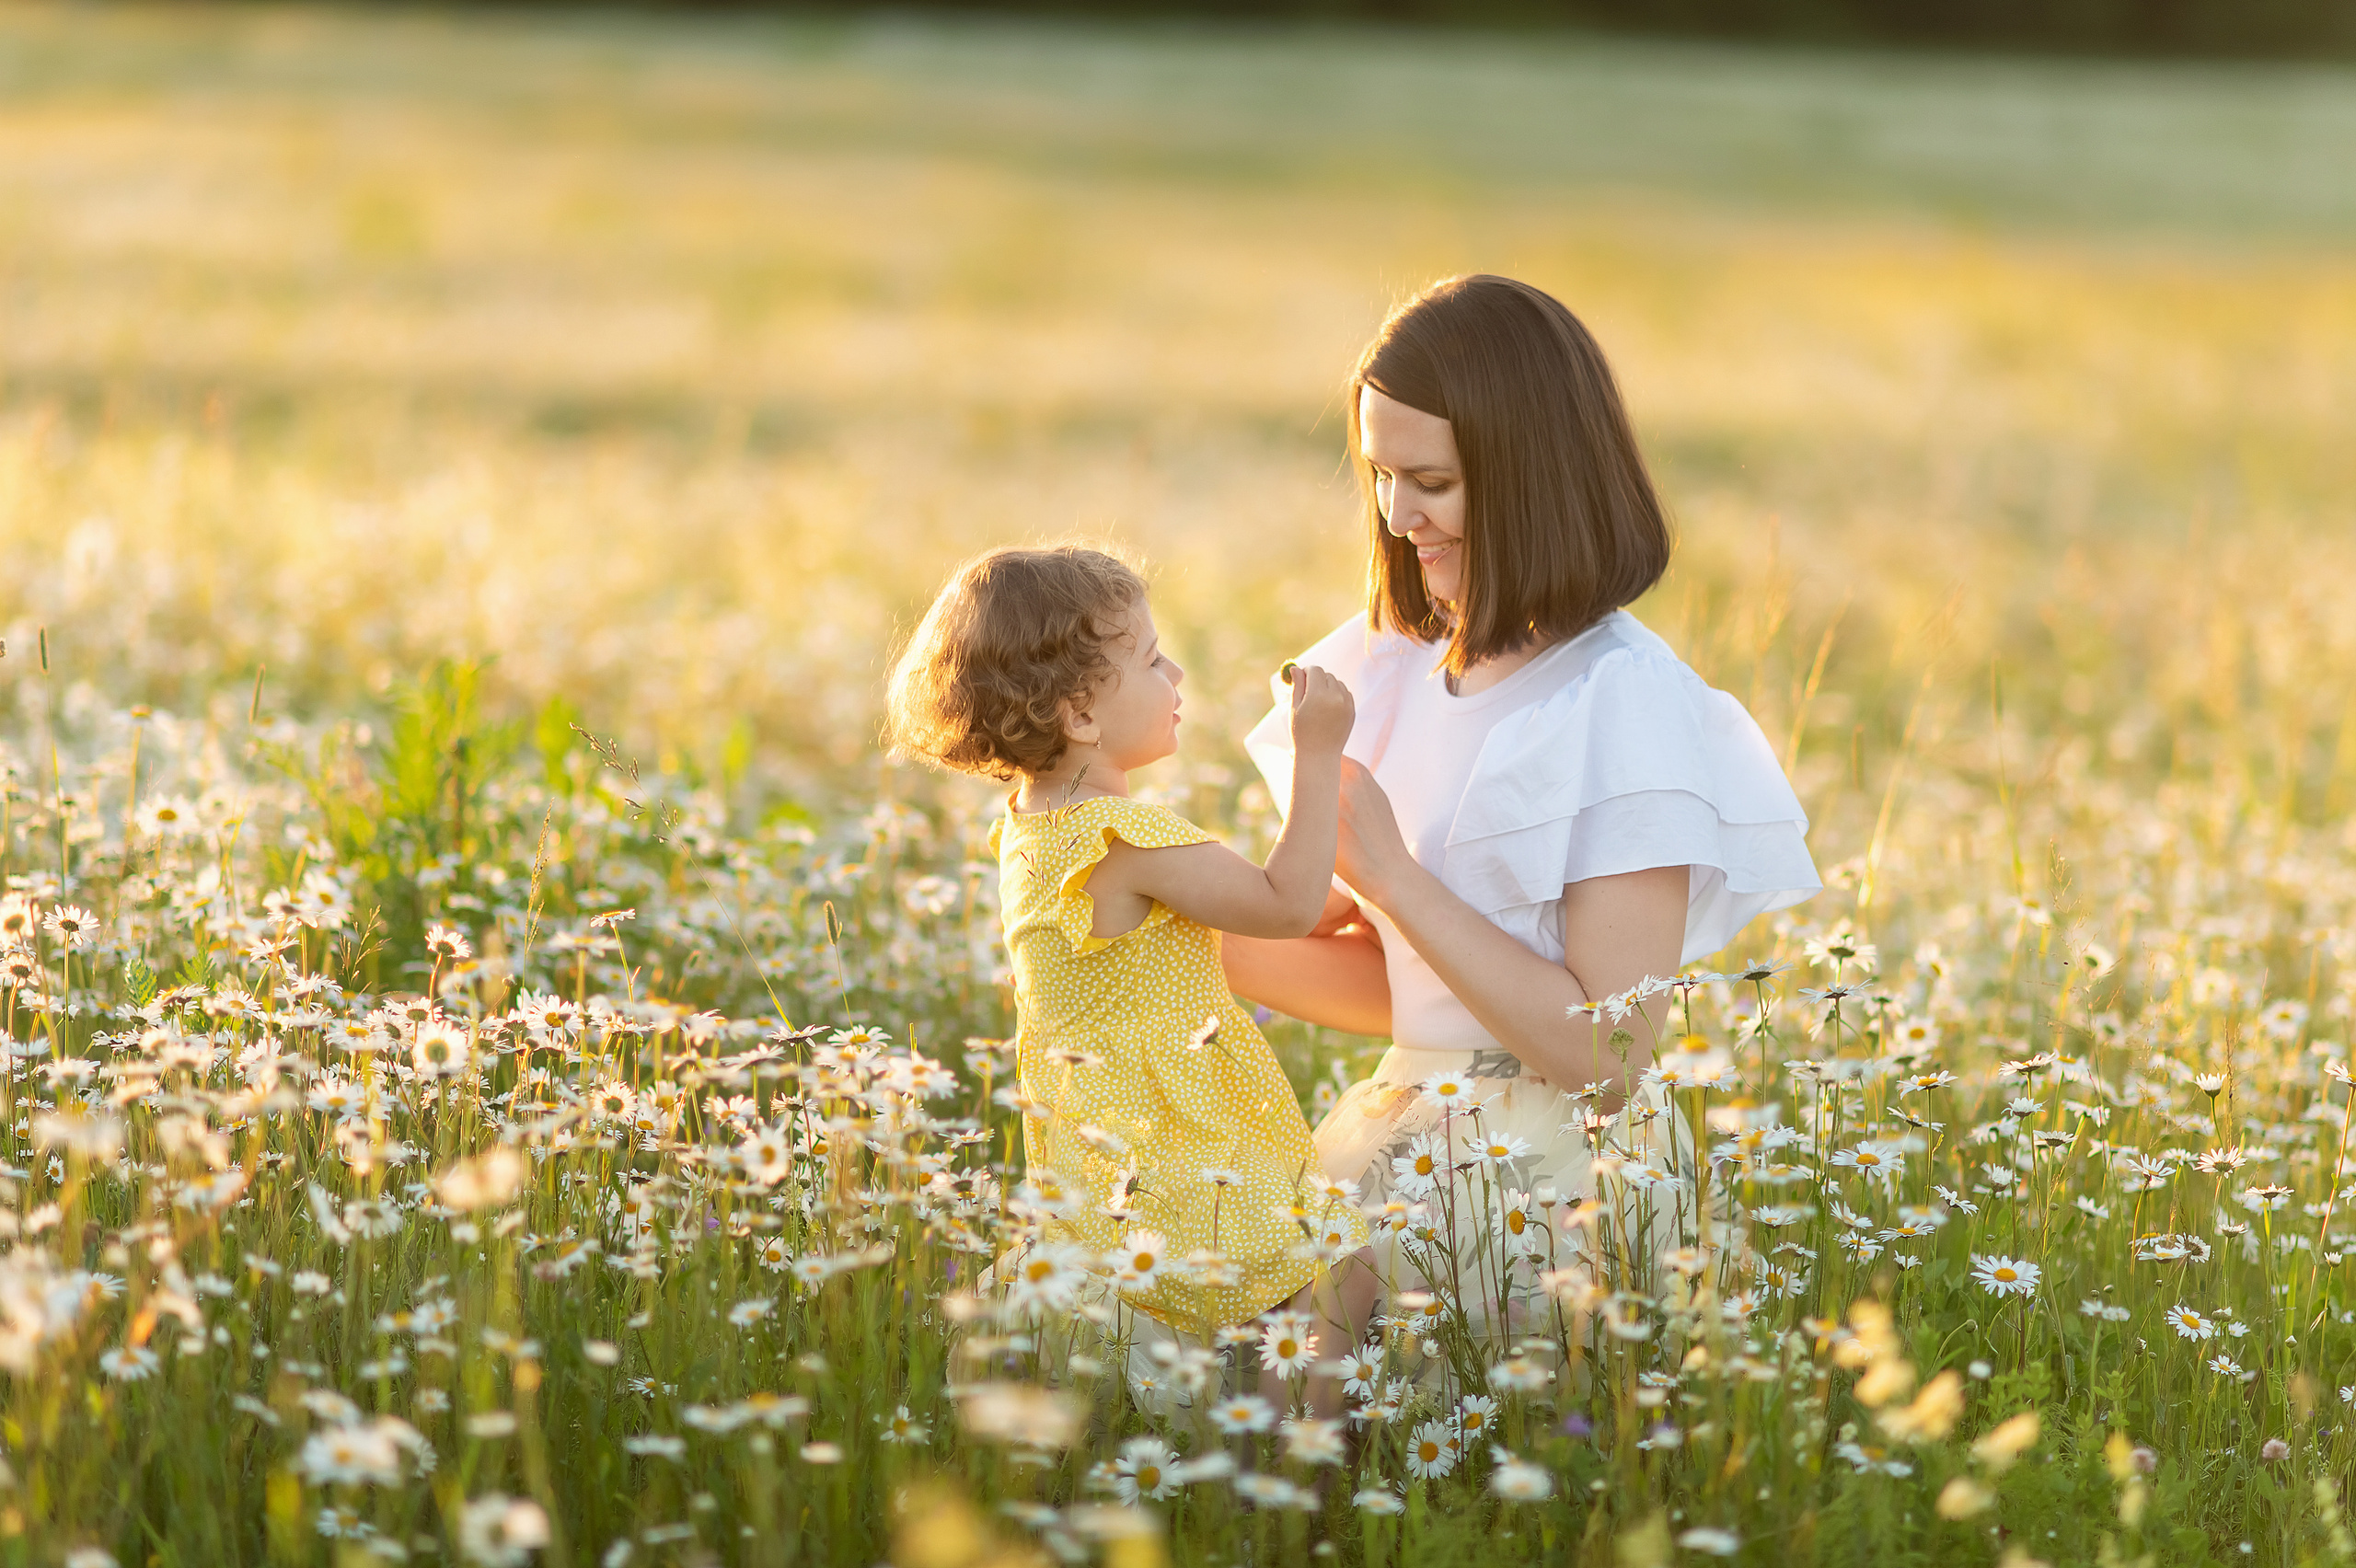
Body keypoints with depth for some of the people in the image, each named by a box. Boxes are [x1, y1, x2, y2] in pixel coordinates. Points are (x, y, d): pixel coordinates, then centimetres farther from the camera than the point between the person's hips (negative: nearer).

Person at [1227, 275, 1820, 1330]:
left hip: (1545, 1193, -7)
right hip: (1397, 1152, 7)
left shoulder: (1625, 708, -13)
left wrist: (1391, 875, -17)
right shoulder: (1402, 671, 8)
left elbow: (1607, 1055, -18)